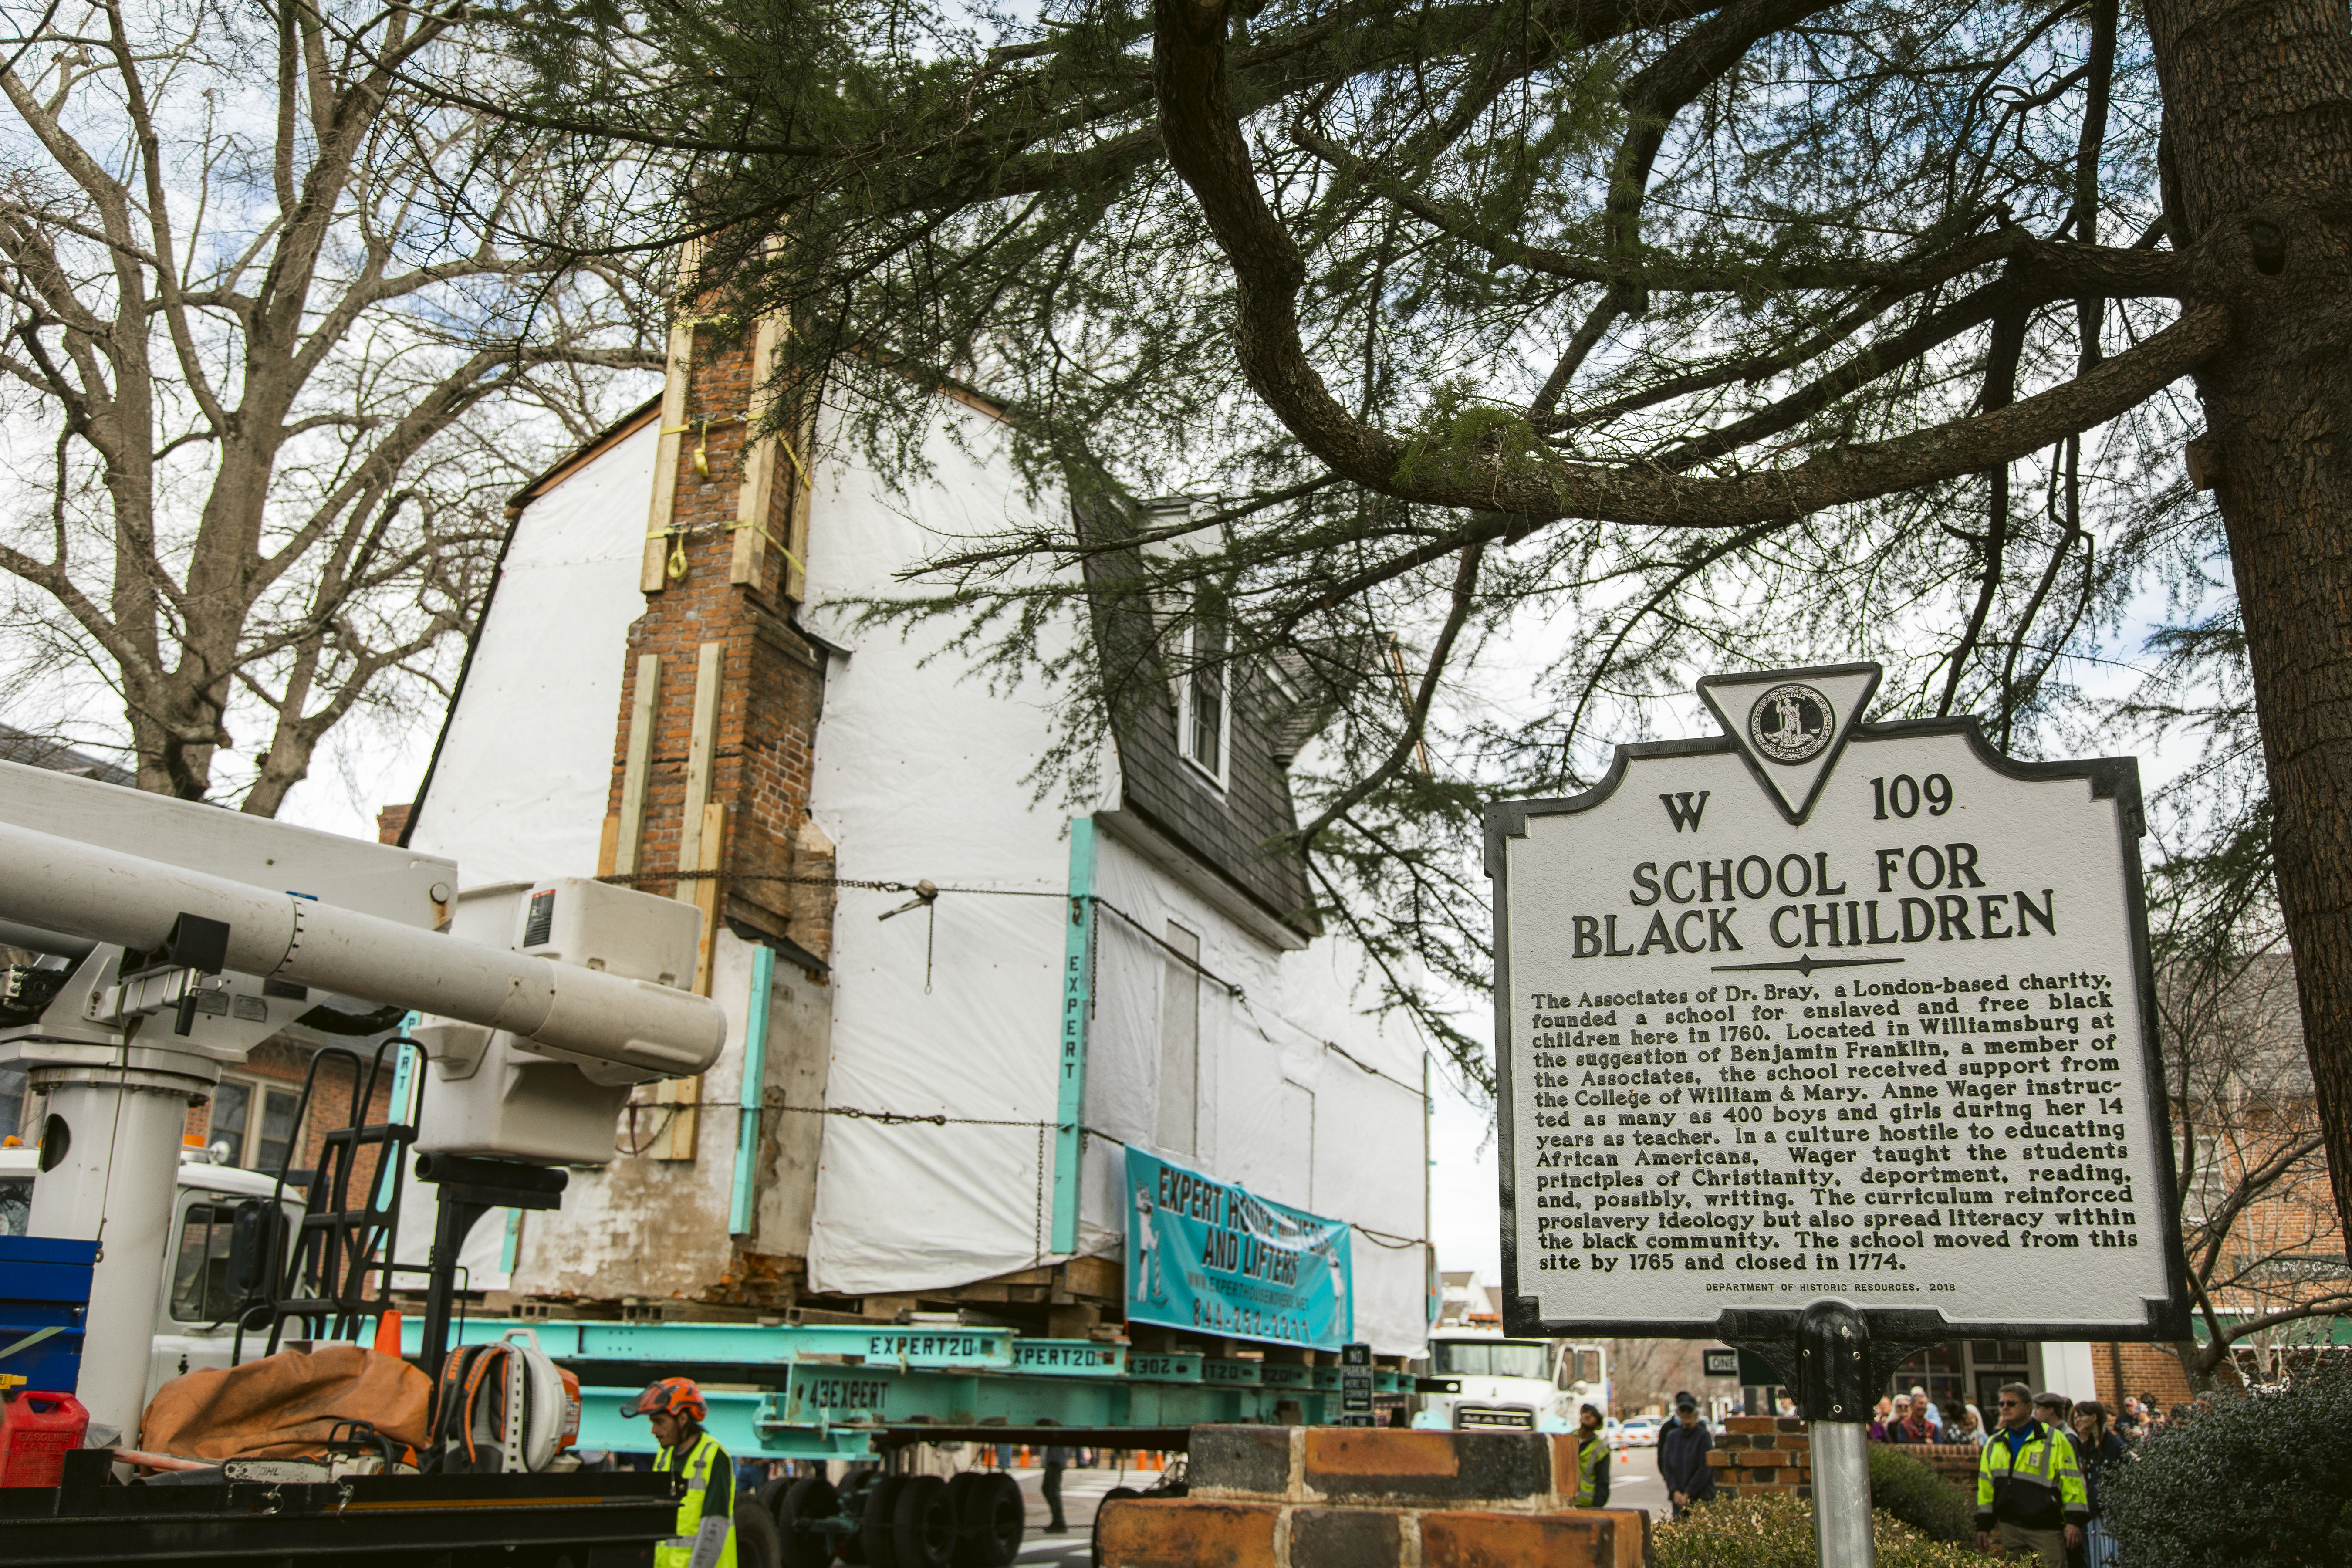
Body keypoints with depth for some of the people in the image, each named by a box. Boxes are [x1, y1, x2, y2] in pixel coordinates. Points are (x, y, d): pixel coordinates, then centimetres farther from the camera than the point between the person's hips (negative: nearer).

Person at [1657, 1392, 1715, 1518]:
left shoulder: (1704, 1435, -3)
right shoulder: (1672, 1436, 10)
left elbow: (1705, 1469, -8)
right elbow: (1667, 1467, 7)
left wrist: (1688, 1494, -11)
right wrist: (1675, 1492, -8)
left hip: (1700, 1497, -4)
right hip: (1678, 1498, 4)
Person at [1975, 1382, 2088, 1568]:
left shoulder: (2054, 1440, -1)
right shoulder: (1994, 1445, 13)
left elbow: (2072, 1482, -5)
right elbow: (1986, 1486, 15)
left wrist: (2074, 1521, -12)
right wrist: (1983, 1525, 12)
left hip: (2047, 1530, -4)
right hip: (2010, 1529, 5)